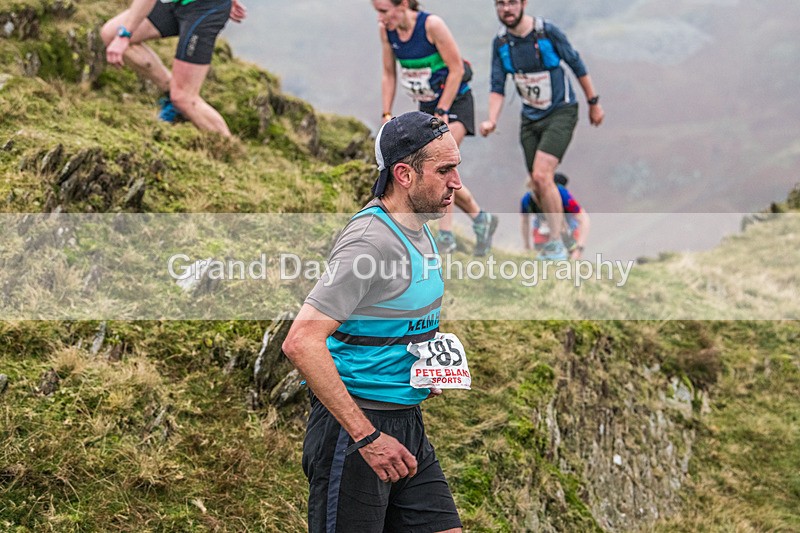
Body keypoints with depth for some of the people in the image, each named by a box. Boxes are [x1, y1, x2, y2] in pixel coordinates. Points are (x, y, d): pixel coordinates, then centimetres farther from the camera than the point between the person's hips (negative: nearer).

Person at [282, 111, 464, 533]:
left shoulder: (419, 230, 9)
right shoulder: (371, 240, -20)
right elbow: (301, 342, -28)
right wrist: (366, 436, -27)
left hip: (406, 423, 9)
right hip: (352, 424, -9)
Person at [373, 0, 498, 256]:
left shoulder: (432, 25, -22)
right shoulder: (386, 30, -5)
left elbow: (456, 69, -17)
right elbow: (389, 74, 7)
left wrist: (442, 113, -19)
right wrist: (387, 114, 1)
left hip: (455, 103, -7)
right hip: (427, 106, 7)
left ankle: (445, 235, -19)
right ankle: (480, 218, 22)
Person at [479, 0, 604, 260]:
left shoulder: (547, 31, -15)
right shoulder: (500, 42, -2)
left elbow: (576, 65, -4)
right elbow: (498, 87, 2)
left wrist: (594, 103, 2)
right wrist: (492, 120, -14)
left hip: (560, 113, -6)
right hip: (530, 118, 6)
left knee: (541, 175, -21)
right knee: (538, 186, 6)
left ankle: (556, 245, -14)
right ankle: (557, 234, 24)